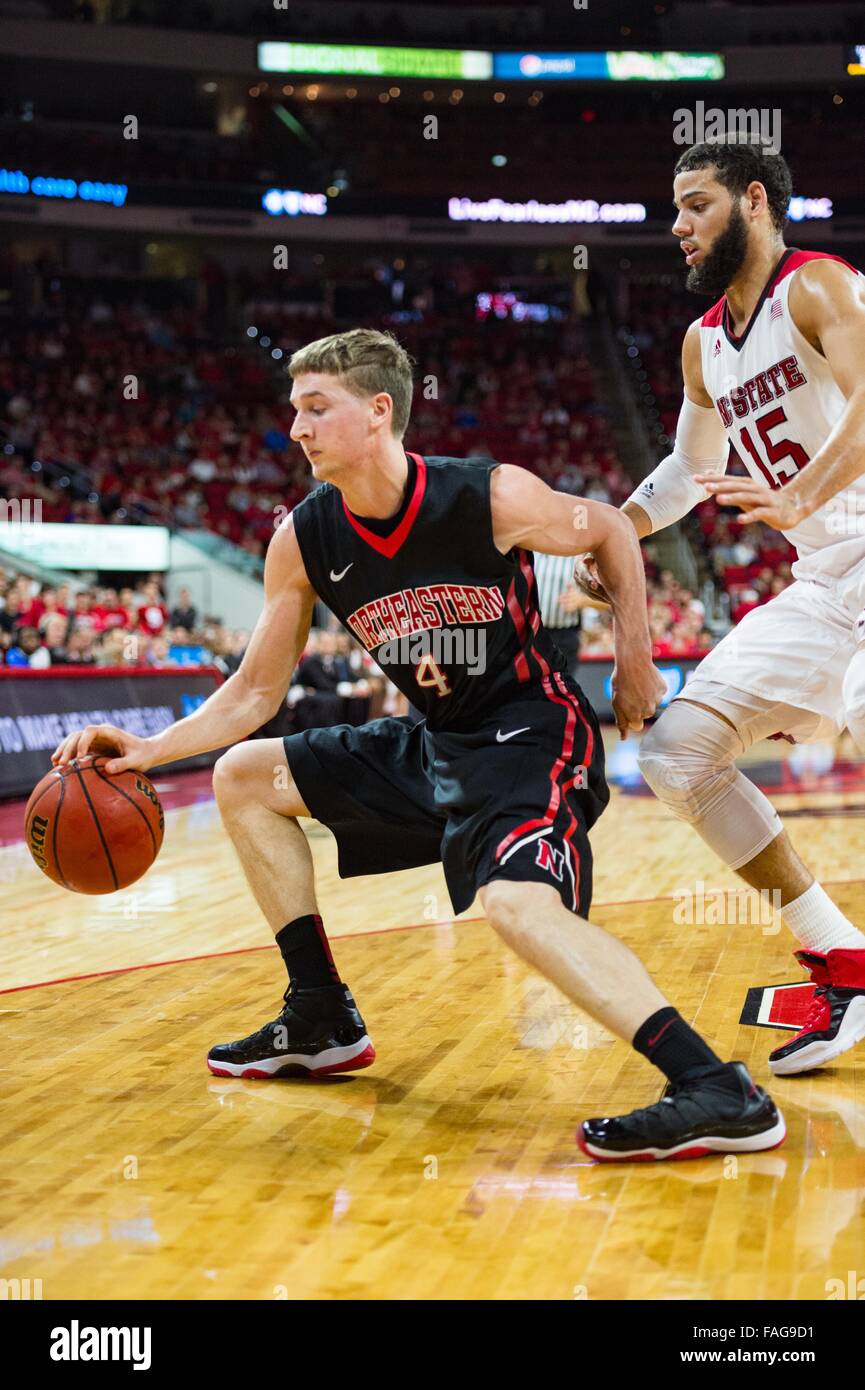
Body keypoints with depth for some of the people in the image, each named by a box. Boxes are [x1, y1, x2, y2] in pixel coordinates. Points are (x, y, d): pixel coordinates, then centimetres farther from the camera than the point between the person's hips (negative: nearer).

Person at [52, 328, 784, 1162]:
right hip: (434, 742, 7)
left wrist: (635, 665, -3)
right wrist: (151, 750, -13)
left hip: (532, 733, -7)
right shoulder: (302, 542, -6)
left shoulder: (492, 498, -20)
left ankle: (719, 1094, -35)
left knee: (515, 902, -34)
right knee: (243, 778, 11)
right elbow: (255, 694, 2)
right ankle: (321, 1020, 14)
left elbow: (610, 533, 0)